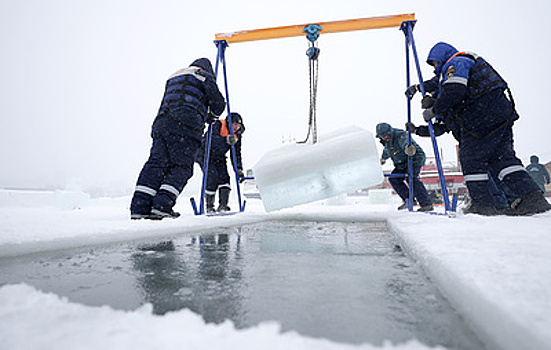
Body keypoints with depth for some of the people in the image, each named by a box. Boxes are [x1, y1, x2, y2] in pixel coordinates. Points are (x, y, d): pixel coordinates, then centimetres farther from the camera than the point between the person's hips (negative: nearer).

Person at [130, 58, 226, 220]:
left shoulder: (173, 77, 35)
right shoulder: (205, 76, 14)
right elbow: (218, 104, 9)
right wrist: (212, 115, 31)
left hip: (161, 123, 6)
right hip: (186, 127, -6)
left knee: (156, 163, 0)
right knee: (181, 167, -3)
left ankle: (139, 207, -6)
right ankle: (162, 205, -14)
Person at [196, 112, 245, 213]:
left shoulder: (237, 136, -2)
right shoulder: (218, 125, -20)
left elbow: (236, 154, 2)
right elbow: (212, 139, -38)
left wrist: (239, 169, -7)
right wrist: (226, 140, -55)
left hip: (219, 158, 6)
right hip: (206, 155, -6)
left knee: (224, 177, -11)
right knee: (213, 176, -20)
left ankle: (223, 205, -6)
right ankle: (209, 206, -8)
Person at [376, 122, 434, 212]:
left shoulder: (400, 135, -24)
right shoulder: (387, 140, 3)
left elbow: (405, 141, -49)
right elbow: (386, 150, 26)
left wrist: (408, 147, -72)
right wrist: (383, 158, 43)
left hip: (415, 159, -9)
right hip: (402, 165, 9)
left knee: (411, 178, -27)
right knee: (393, 179, -3)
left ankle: (427, 204, -24)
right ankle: (409, 199, 5)